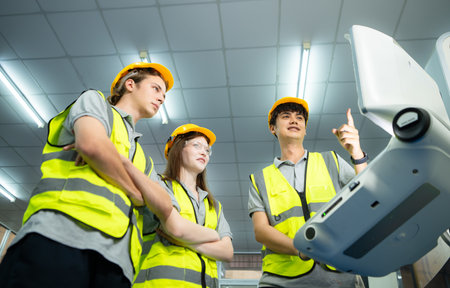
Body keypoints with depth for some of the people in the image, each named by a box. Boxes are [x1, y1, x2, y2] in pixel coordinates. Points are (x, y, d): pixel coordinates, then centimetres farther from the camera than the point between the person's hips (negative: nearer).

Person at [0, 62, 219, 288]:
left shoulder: (142, 158, 31)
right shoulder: (94, 100, 18)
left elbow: (165, 207, 13)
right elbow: (91, 143, -6)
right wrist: (137, 192, 6)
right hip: (61, 232, -5)